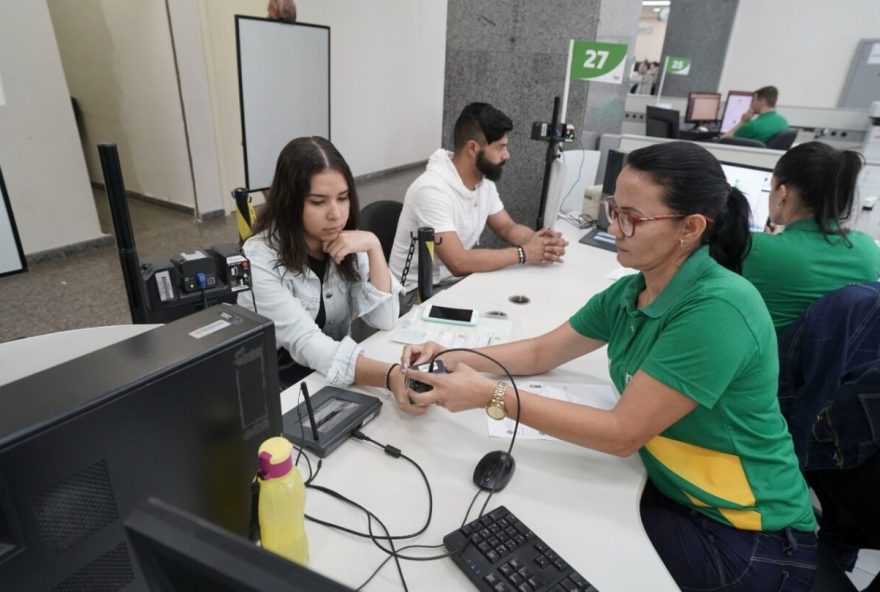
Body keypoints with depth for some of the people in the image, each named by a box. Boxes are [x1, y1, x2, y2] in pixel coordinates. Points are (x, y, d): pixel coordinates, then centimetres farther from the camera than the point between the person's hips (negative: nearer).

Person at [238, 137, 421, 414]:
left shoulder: (347, 245, -4)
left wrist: (373, 247, -23)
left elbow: (384, 320, -11)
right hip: (278, 386, -5)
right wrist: (390, 376, -46)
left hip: (335, 379, 5)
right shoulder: (260, 258, -20)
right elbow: (306, 344, -31)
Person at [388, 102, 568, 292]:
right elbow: (459, 263, -33)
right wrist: (524, 253, -25)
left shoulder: (484, 180, -1)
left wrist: (538, 240, -13)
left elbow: (507, 228, 8)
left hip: (456, 279, 8)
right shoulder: (432, 190, -27)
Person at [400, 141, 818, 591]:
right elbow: (541, 353, 5)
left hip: (747, 537, -6)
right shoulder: (630, 292, -3)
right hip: (674, 493, 6)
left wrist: (491, 395, -31)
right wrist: (452, 359, -9)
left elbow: (622, 433, -28)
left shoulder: (717, 309, -28)